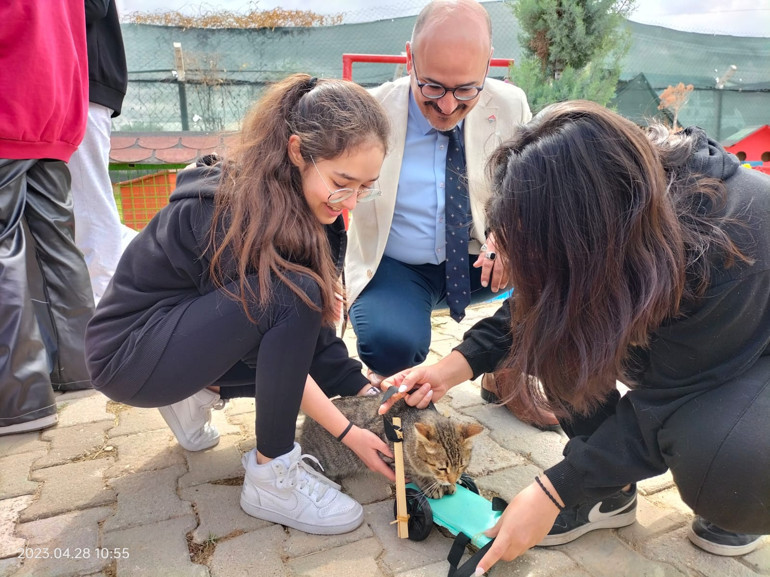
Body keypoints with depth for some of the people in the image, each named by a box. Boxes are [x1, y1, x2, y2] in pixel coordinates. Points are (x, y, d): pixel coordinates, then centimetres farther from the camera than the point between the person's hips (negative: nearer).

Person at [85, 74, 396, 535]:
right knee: (294, 295, -30)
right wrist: (348, 433, -21)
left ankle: (197, 391, 9)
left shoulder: (307, 202, -6)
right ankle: (272, 477, -17)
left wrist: (367, 392, -10)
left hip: (194, 324, 8)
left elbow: (314, 323, -3)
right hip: (130, 352, -8)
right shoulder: (231, 212, -29)